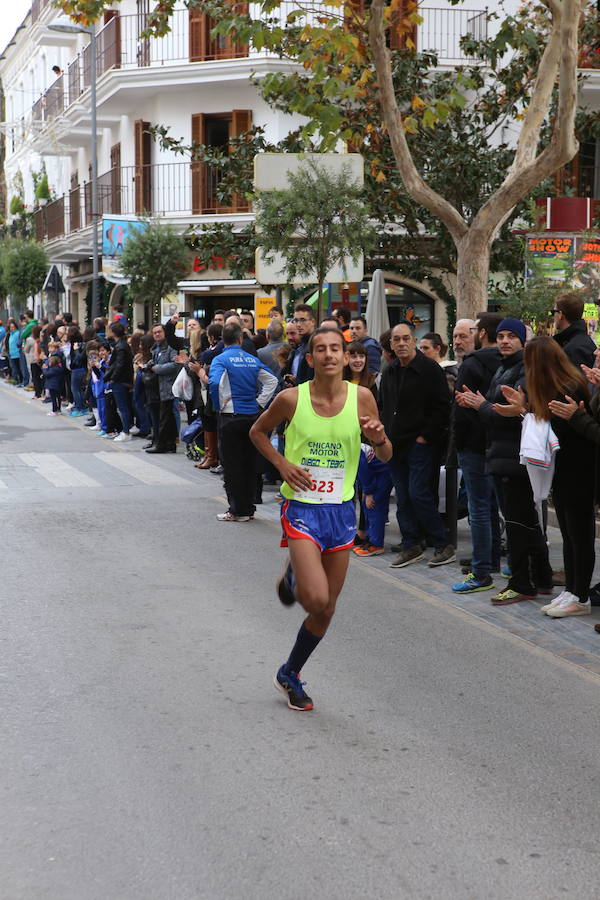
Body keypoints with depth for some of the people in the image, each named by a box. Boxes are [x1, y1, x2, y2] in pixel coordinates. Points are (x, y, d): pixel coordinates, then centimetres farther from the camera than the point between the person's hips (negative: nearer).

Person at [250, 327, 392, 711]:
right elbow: (258, 431, 10)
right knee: (316, 598, -20)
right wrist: (282, 463, -6)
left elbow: (386, 457, 3)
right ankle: (291, 577, 17)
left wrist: (379, 439, -20)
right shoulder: (291, 399, -9)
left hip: (341, 509, 3)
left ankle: (290, 675, 31)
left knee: (327, 608, 9)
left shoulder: (361, 397, -4)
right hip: (302, 507, -3)